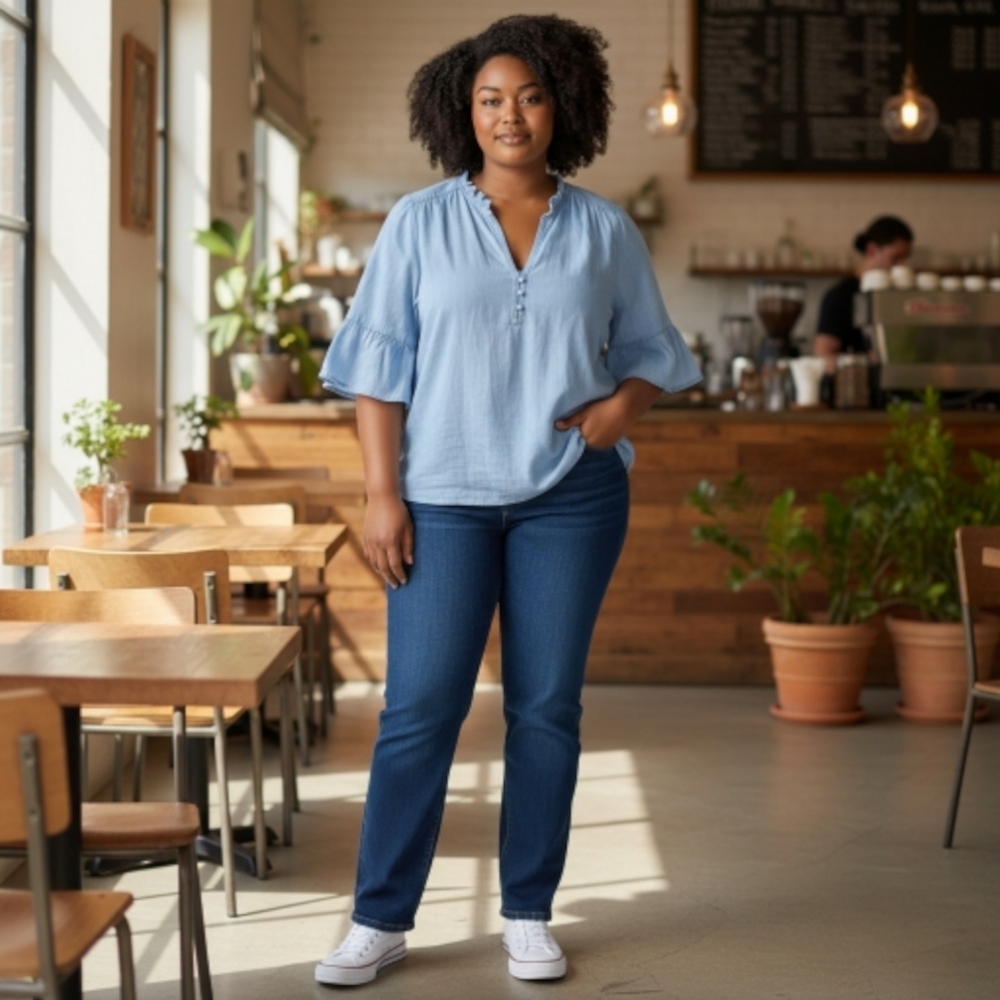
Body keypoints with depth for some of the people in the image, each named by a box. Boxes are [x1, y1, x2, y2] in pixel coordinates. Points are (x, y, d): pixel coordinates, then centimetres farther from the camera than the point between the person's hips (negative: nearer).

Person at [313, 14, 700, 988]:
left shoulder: (605, 231, 6)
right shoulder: (419, 223, 2)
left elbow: (650, 350, 14)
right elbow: (378, 366, 0)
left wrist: (623, 402, -8)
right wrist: (382, 493, -6)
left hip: (571, 496, 1)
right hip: (445, 496, -1)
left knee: (546, 706, 5)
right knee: (419, 707, -3)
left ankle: (528, 915, 16)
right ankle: (380, 919, 7)